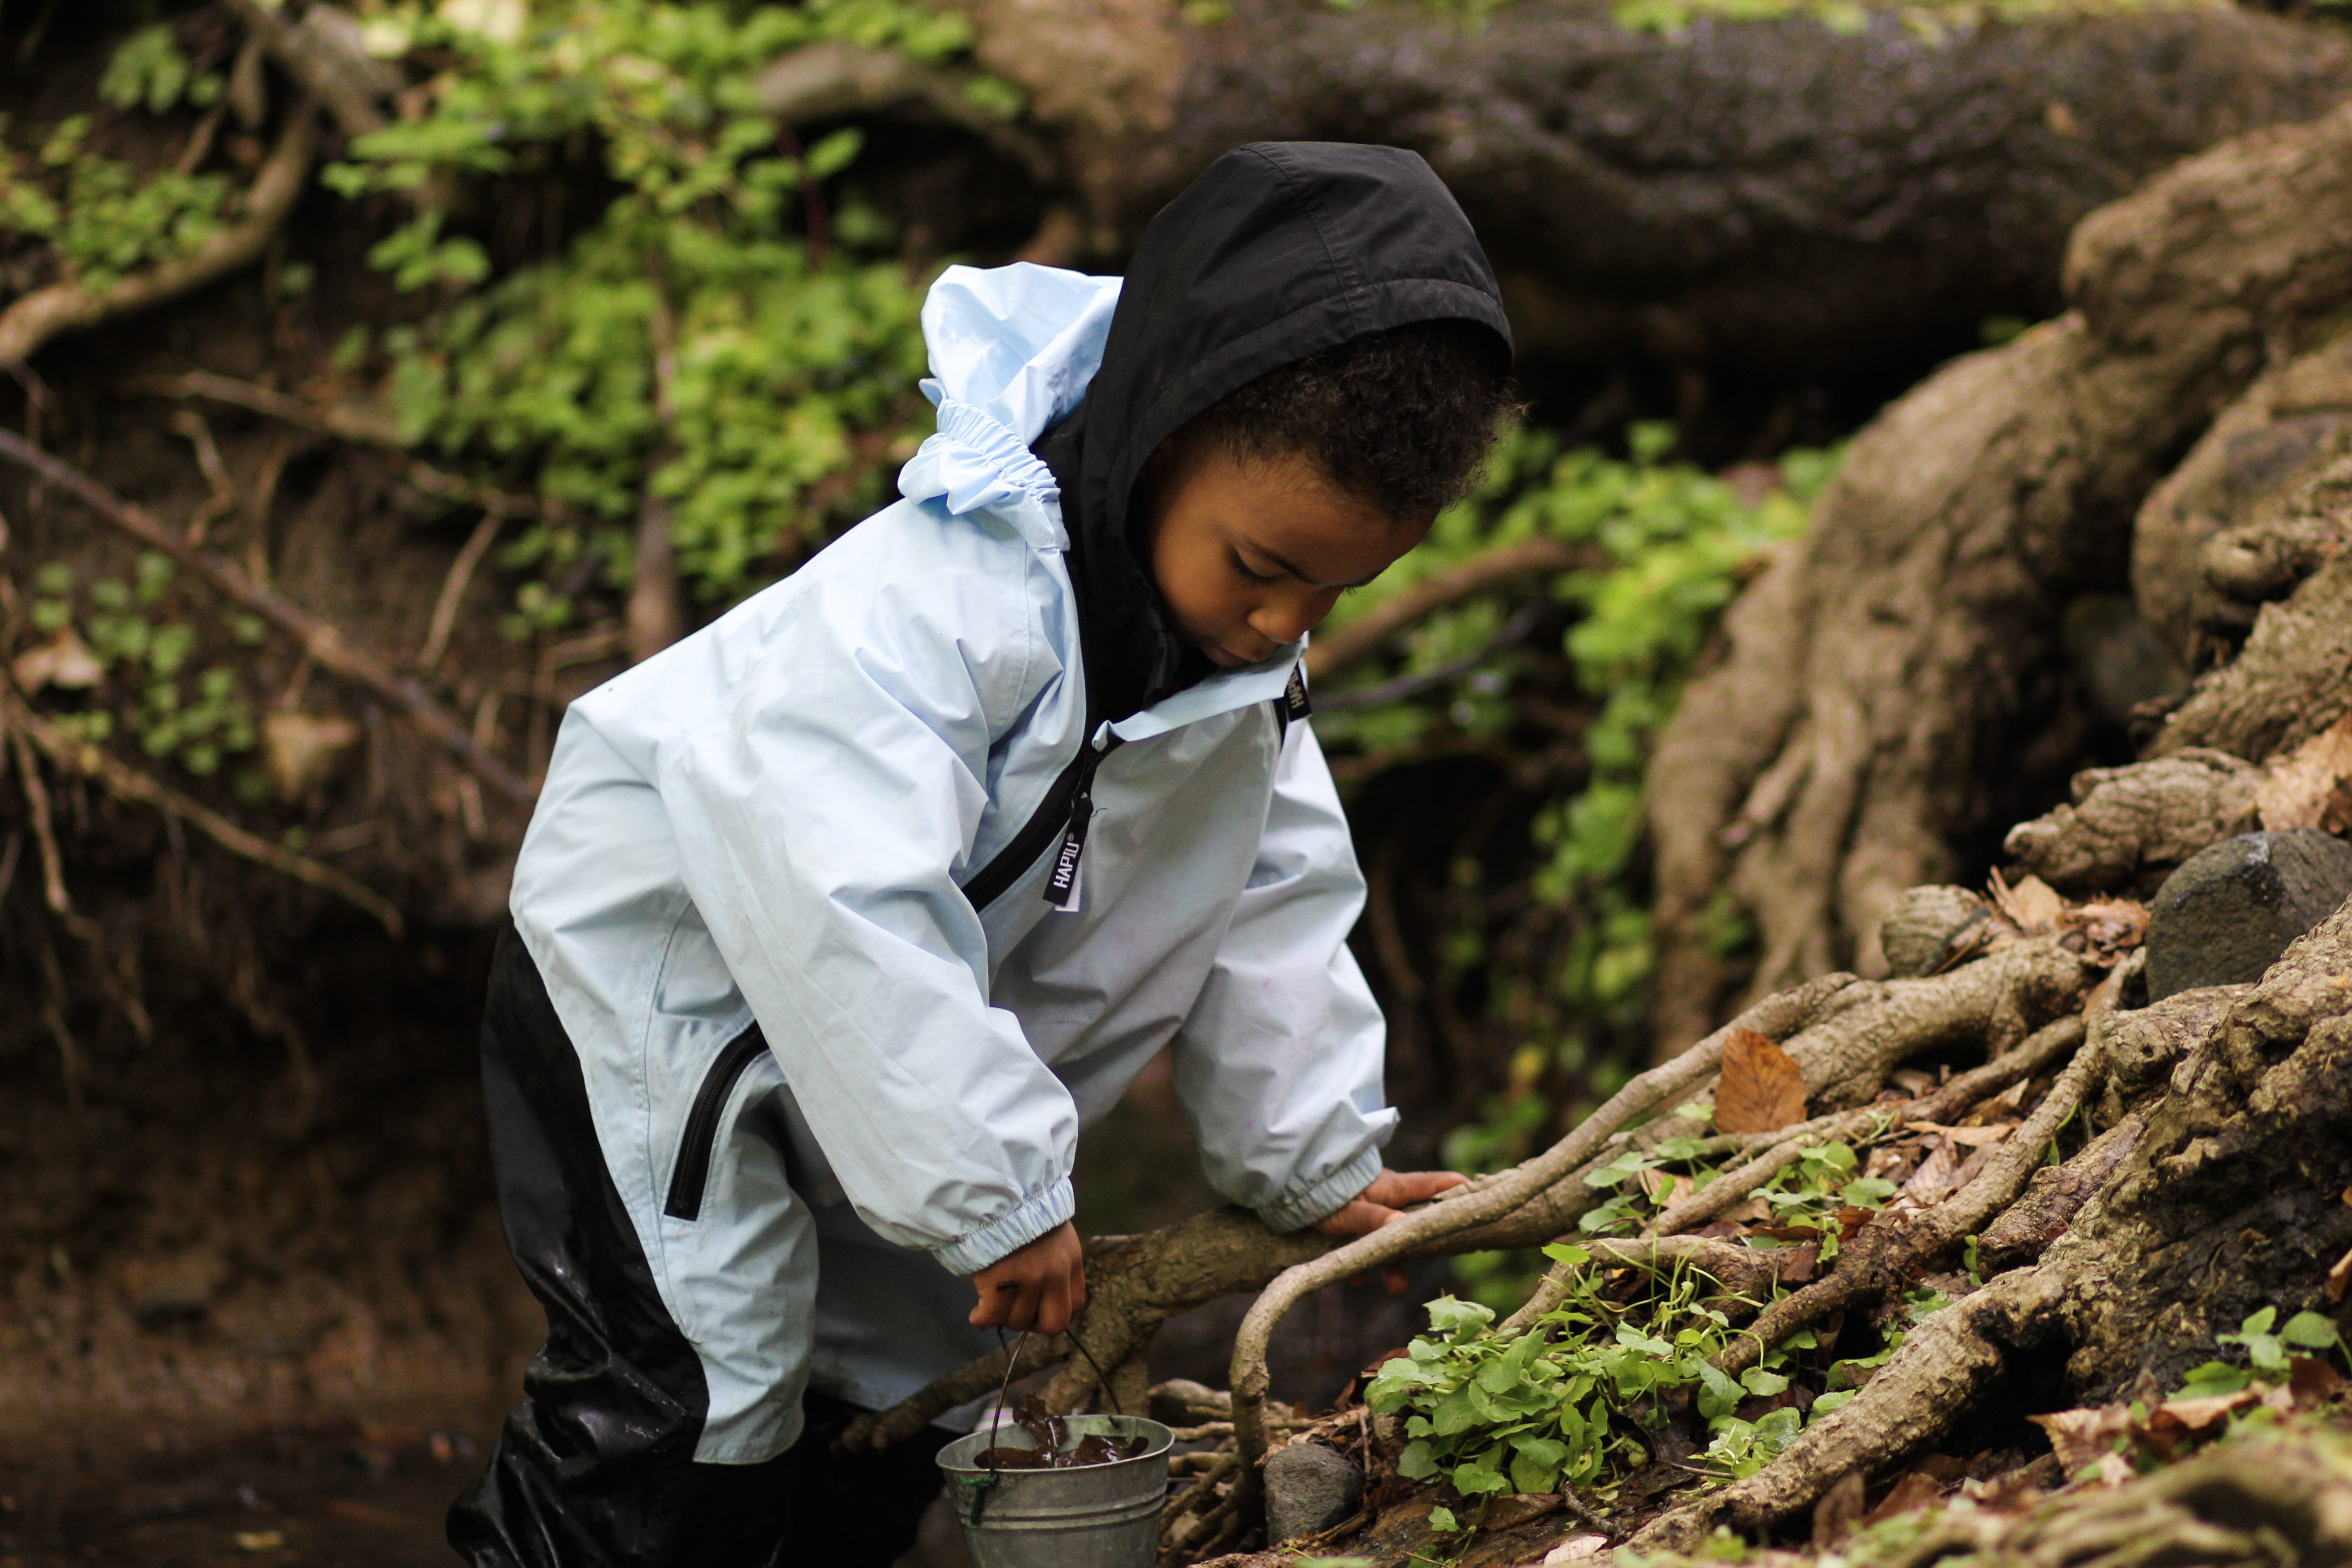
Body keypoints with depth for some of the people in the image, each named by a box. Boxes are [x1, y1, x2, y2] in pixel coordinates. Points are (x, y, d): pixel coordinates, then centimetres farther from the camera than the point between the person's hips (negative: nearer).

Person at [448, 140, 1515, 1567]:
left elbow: (1276, 898, 3)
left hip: (885, 1053, 8)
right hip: (660, 982, -8)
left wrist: (1314, 1165, 3)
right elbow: (846, 913, -40)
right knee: (697, 1399, -13)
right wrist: (997, 1192, -36)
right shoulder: (945, 596, -35)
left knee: (893, 1397, 14)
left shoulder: (1245, 650, -8)